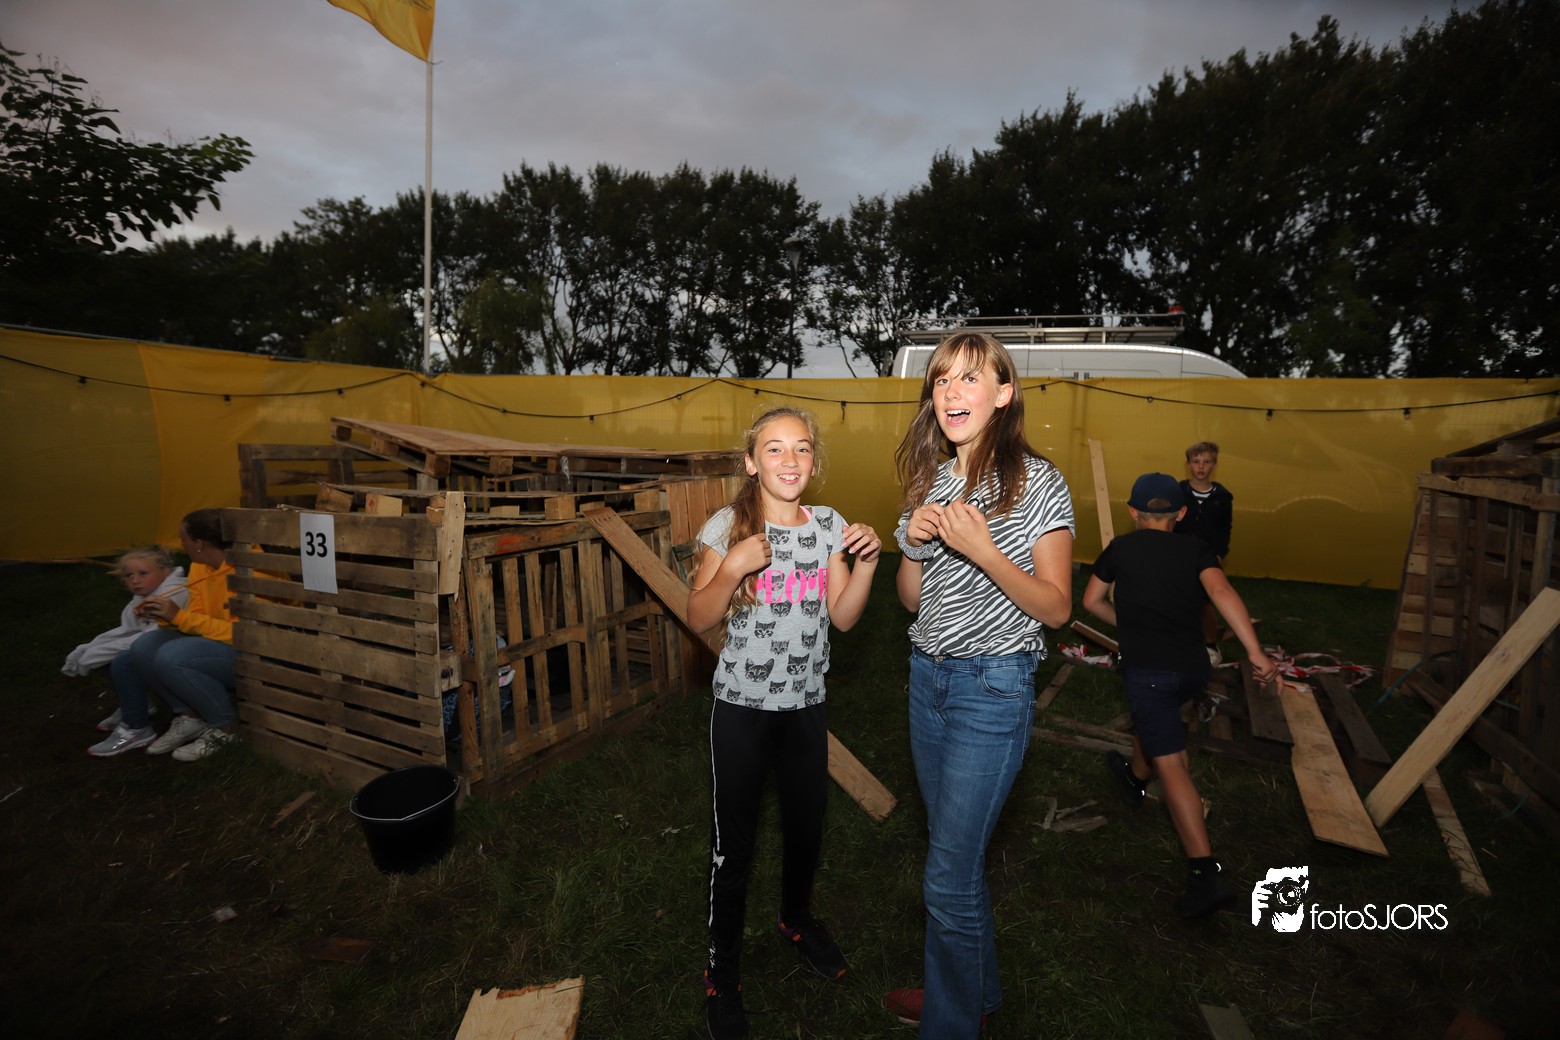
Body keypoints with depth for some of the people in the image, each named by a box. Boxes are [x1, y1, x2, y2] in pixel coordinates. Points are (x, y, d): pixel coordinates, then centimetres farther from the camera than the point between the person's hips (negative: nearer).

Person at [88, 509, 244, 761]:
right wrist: (163, 616, -9)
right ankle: (190, 716, 2)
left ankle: (225, 727, -9)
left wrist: (179, 616, -22)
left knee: (171, 657, -27)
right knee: (142, 650, -8)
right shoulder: (200, 565, 5)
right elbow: (196, 618, 10)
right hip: (210, 646, 9)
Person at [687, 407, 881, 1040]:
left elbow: (843, 617, -1)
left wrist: (866, 562, -16)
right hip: (741, 706, -3)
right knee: (733, 840, 7)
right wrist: (733, 567, -28)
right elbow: (699, 619, -11)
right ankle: (722, 970, 31)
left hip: (805, 704, 4)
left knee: (807, 823, 20)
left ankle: (796, 918, 50)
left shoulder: (829, 526, -1)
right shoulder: (729, 525, -11)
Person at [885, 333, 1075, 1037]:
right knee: (956, 847, 20)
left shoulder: (1036, 482, -10)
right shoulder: (930, 482, 7)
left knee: (948, 876, 0)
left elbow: (1056, 608, -11)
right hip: (927, 677, 6)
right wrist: (914, 544, -10)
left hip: (993, 687, -6)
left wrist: (984, 552, -25)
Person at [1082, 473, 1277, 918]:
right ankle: (1135, 777, 56)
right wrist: (1256, 652, -19)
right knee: (1152, 713, 33)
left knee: (1171, 766, -7)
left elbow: (1091, 601, 12)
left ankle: (1207, 873, -14)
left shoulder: (1122, 547, 5)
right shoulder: (1197, 549, 6)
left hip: (1147, 667, -5)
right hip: (1193, 668, 5)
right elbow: (1221, 591, -13)